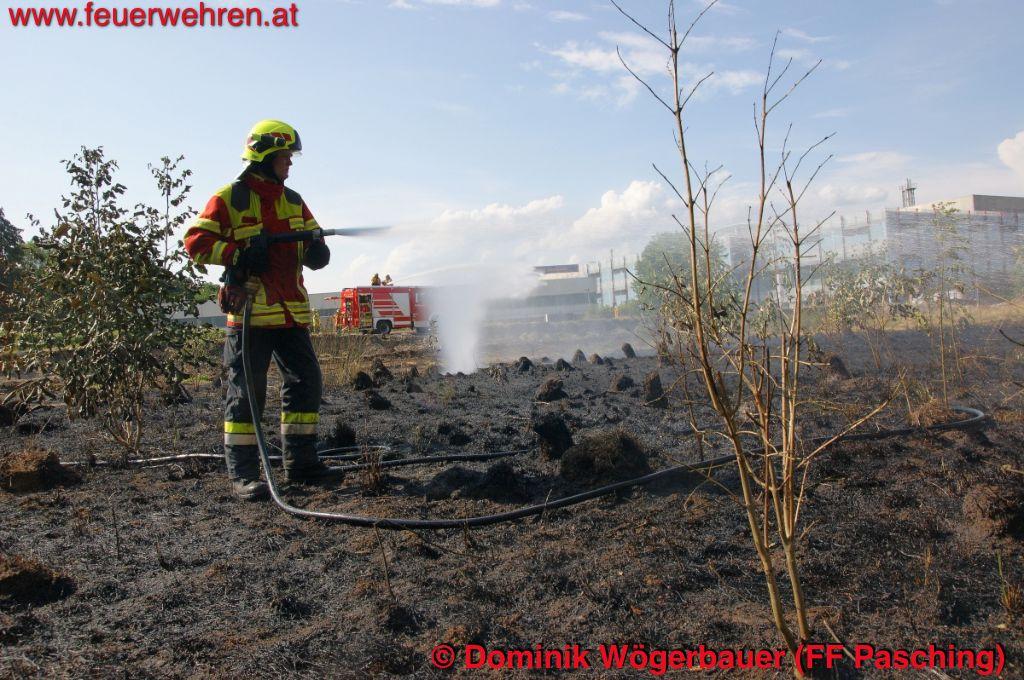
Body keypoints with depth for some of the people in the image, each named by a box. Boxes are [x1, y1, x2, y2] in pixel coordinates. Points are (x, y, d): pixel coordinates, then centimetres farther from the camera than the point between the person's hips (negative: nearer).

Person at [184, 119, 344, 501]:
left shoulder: (293, 201, 16)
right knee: (246, 393, -3)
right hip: (249, 313, -7)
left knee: (306, 383, 8)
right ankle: (242, 474, 4)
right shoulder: (230, 198, -3)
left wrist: (316, 250, 0)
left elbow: (313, 238, 24)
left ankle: (301, 463, 18)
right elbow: (195, 241, -7)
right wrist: (237, 254, -20)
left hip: (291, 313, 7)